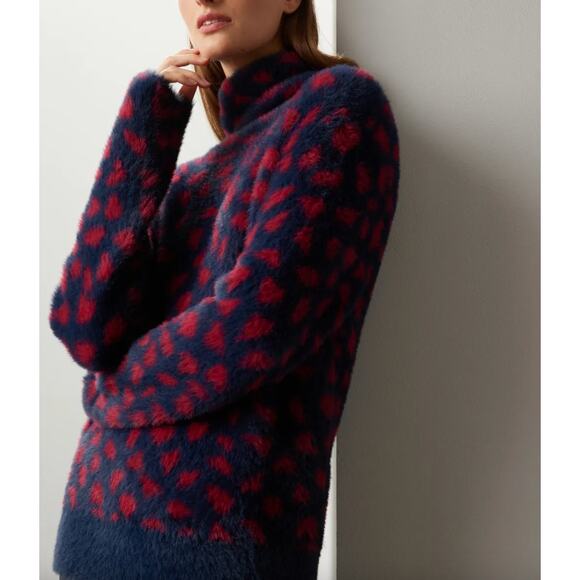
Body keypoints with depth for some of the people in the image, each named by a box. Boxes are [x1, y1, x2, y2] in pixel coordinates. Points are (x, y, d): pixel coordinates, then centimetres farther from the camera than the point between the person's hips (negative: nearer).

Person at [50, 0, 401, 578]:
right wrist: (146, 118, -1)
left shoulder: (341, 102, -6)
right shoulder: (192, 176, 13)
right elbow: (85, 329, -3)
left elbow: (254, 325, -17)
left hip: (218, 524, -6)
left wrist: (115, 387, 2)